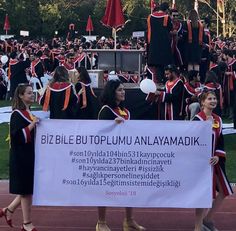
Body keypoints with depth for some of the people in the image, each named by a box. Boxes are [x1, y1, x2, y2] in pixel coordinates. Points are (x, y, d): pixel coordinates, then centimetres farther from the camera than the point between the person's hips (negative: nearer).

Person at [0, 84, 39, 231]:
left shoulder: (29, 113, 14)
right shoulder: (17, 114, -12)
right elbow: (17, 135, -21)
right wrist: (32, 124, -24)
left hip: (30, 155, 9)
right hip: (21, 157, -9)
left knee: (28, 188, 12)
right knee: (26, 190, -2)